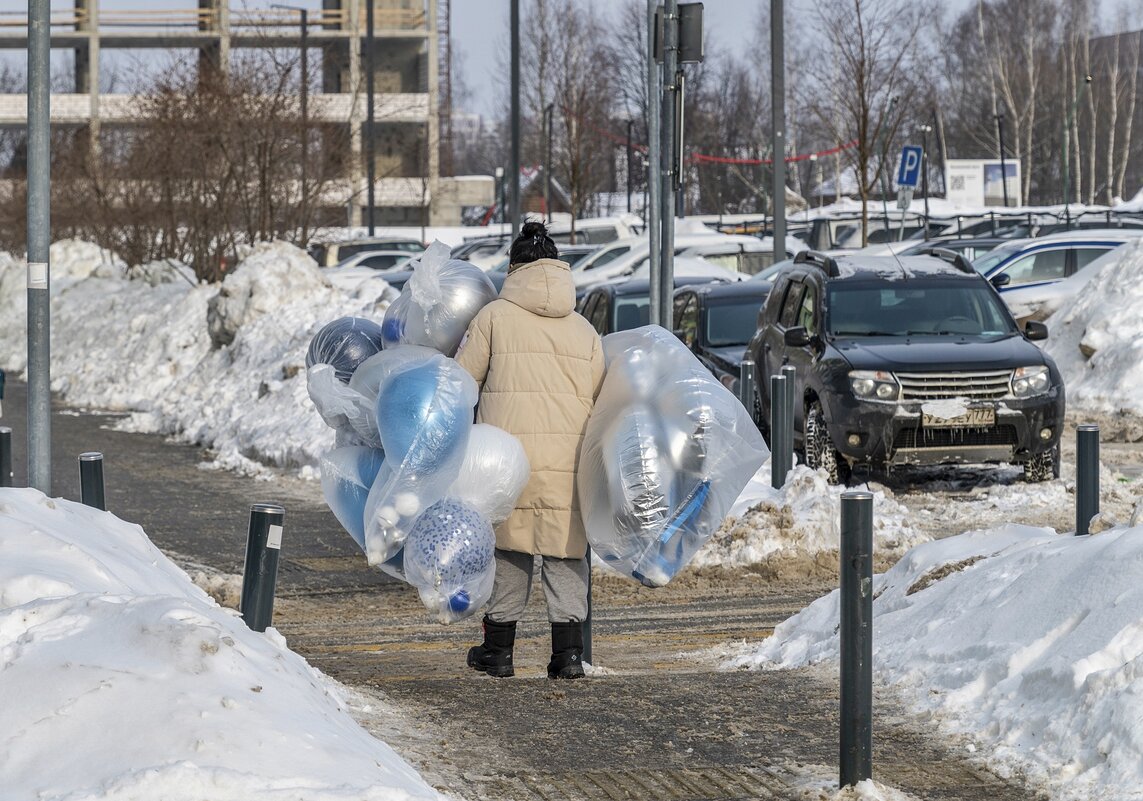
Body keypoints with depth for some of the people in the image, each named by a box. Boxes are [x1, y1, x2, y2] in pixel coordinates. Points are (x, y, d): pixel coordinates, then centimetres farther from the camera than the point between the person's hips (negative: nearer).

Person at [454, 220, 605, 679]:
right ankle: (569, 653, 1)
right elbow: (599, 401, 11)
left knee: (507, 548, 9)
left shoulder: (494, 317, 1)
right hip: (567, 459, 2)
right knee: (565, 554, 7)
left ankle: (498, 650, 15)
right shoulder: (584, 330, 12)